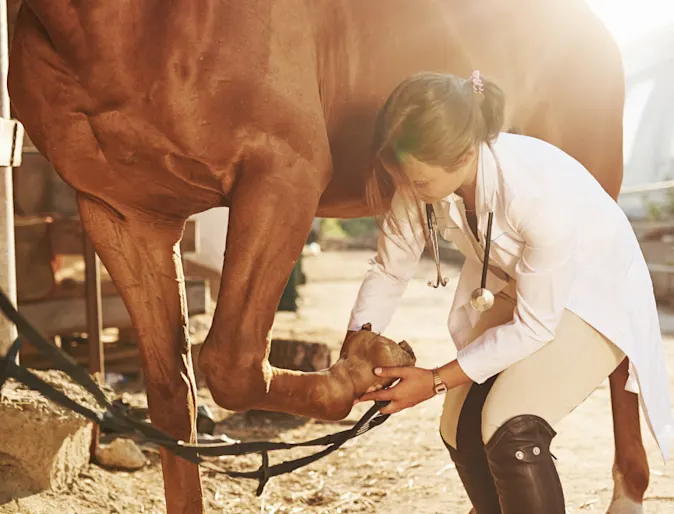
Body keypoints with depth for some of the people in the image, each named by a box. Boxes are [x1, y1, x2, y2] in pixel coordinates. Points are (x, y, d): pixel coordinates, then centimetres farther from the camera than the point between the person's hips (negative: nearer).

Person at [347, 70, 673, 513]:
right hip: (507, 289, 6)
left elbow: (534, 326, -28)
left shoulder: (543, 193, -40)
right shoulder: (423, 178, -24)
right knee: (461, 430, 0)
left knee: (510, 430, -23)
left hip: (594, 295, -6)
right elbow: (390, 269, -8)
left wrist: (436, 381, -26)